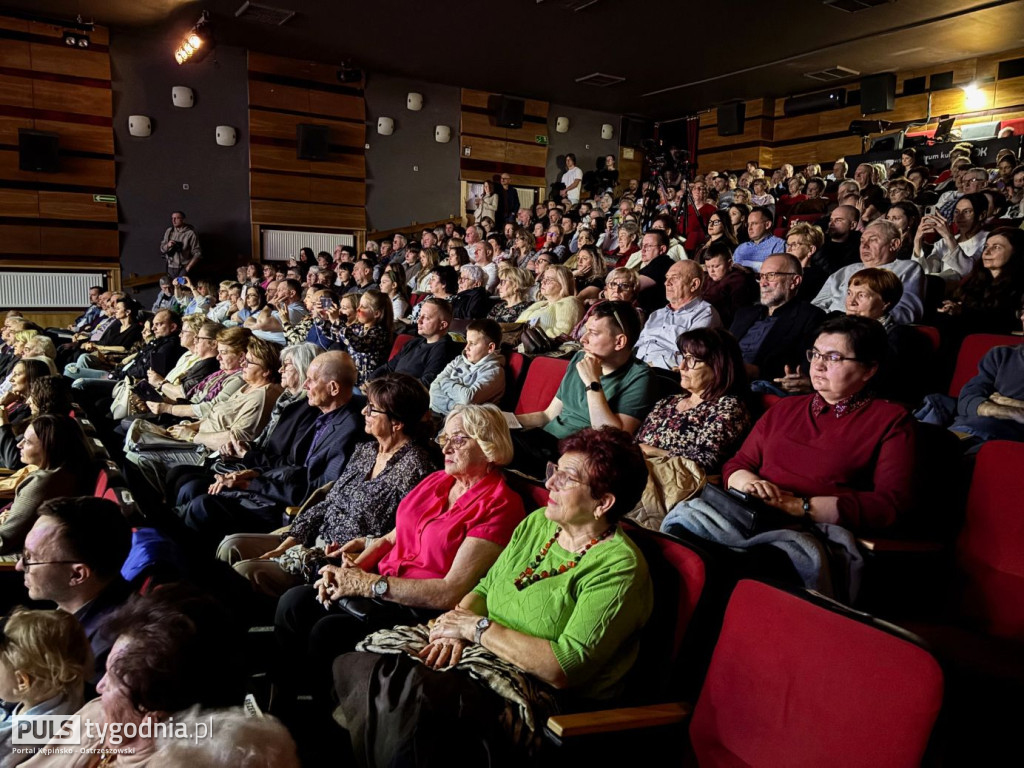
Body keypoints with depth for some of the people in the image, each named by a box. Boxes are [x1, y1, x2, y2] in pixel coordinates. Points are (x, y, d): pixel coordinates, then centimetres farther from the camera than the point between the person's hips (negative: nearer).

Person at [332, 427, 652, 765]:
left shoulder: (619, 568, -15)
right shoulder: (538, 522, 9)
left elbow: (565, 667, -21)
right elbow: (484, 588, 14)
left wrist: (477, 627, -15)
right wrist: (455, 627, -8)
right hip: (475, 649, 7)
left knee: (412, 698, -32)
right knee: (352, 666, -13)